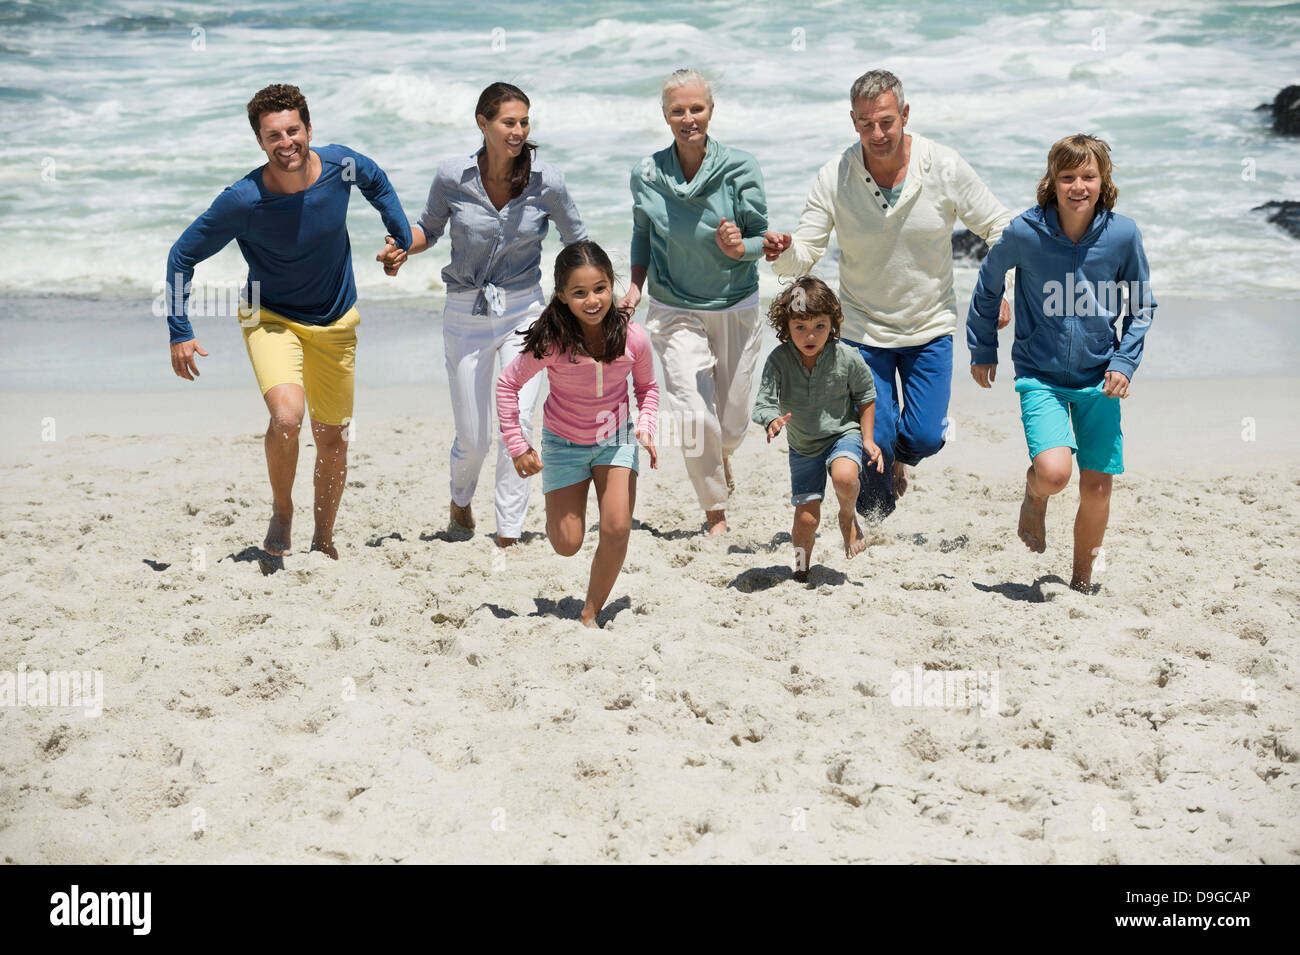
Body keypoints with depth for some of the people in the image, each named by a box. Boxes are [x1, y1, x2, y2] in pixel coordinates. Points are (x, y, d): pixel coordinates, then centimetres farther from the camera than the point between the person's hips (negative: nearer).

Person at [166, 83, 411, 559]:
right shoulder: (242, 201, -25)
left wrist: (402, 237, 8)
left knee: (333, 439, 10)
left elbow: (378, 183, 9)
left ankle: (324, 538, 34)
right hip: (270, 318, -3)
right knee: (286, 416, -28)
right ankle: (281, 511, 0)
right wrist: (180, 332, -15)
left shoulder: (340, 164, -17)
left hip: (335, 322, 3)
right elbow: (182, 256, -13)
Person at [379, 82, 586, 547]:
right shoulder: (452, 177, -10)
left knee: (516, 425, -14)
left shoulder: (546, 182, -10)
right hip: (466, 314, 0)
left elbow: (577, 242, 4)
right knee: (473, 439, 5)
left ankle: (508, 535, -5)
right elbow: (428, 229, 8)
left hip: (523, 312, 0)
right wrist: (401, 247, -13)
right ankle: (460, 499, 39)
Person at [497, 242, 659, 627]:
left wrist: (646, 427, -15)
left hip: (616, 438, 1)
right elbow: (507, 384, -11)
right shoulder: (552, 342, -26)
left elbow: (647, 387, 2)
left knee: (617, 530, -14)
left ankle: (591, 613, 6)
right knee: (567, 545, 2)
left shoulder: (633, 338, -19)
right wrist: (517, 445, -12)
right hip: (564, 441, -1)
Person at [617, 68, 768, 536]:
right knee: (695, 419, -13)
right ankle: (716, 514, 8)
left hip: (736, 309, 0)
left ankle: (722, 458, 48)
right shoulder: (647, 174, -7)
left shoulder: (740, 168, -12)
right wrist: (636, 285, -5)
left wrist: (739, 248, -28)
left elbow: (761, 240, -6)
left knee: (732, 422, 10)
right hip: (676, 312, 0)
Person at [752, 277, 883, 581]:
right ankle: (801, 571, 27)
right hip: (803, 446, 2)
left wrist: (868, 439, -4)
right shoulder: (779, 360, -18)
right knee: (806, 518, 1)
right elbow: (764, 402, -22)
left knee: (844, 477, -34)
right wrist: (772, 421, -45)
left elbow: (866, 396, 0)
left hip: (843, 433, -1)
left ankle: (848, 516, 0)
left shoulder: (847, 357, -16)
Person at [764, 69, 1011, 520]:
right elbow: (805, 255, -12)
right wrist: (784, 251, -36)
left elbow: (999, 228, -3)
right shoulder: (834, 179, -14)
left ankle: (898, 457, 34)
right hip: (863, 328, -1)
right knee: (874, 440, -4)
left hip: (930, 327, 1)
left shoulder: (945, 167, -13)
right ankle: (874, 525, 24)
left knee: (924, 439, -4)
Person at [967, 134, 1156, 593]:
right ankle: (1033, 493, 16)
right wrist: (982, 351, 12)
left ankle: (1082, 581, 25)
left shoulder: (1123, 234, -8)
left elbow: (1141, 306, 7)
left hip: (1098, 378, 2)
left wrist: (1125, 362, -4)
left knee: (1097, 485, 3)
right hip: (1040, 376, -2)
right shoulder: (1024, 232, -13)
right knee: (1054, 473, -22)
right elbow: (987, 287, 6)